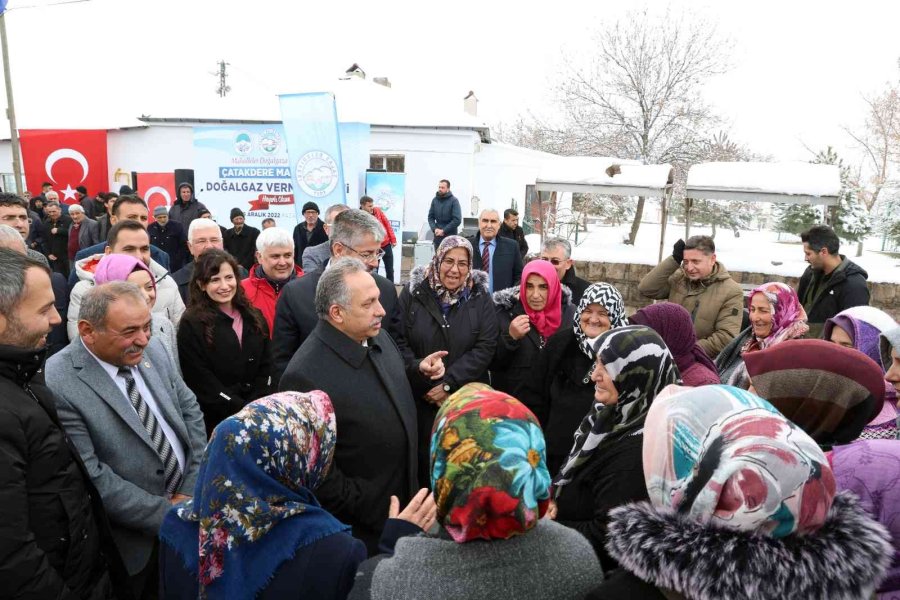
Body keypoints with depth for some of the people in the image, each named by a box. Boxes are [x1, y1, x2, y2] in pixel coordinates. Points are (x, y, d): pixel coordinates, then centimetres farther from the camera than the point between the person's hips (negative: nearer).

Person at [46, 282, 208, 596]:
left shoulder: (153, 351, -4)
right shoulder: (58, 384, -22)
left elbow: (190, 410, 2)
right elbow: (92, 477, -22)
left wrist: (191, 491, -6)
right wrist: (169, 513, -18)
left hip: (189, 500, 5)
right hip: (132, 535, -5)